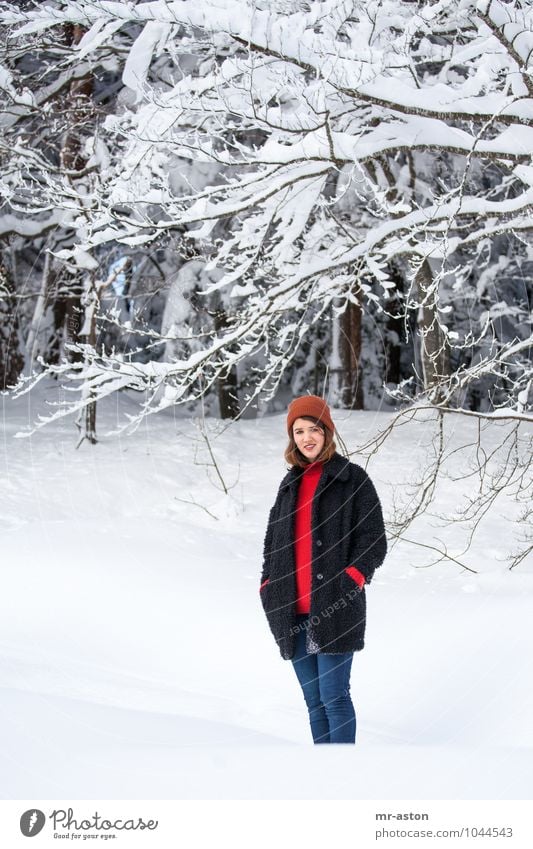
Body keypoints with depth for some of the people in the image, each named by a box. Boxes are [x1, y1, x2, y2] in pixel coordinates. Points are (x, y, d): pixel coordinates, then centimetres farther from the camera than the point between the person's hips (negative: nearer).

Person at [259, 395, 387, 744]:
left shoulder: (353, 478, 0)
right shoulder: (290, 484, 17)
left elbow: (374, 541, -5)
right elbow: (272, 541, 22)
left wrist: (350, 581, -17)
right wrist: (268, 585, 8)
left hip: (334, 610, -6)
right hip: (294, 612, 6)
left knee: (334, 696, -8)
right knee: (313, 699, 10)